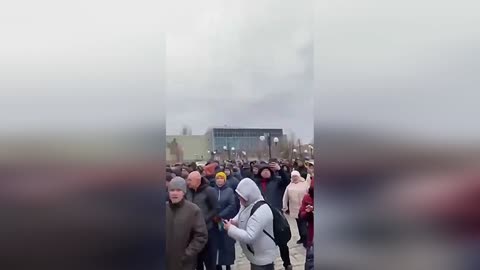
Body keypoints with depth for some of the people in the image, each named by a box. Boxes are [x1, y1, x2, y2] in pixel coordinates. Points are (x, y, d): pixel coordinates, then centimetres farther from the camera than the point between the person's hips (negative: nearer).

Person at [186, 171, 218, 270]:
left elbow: (215, 209, -8)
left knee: (209, 261, 5)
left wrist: (203, 220, -16)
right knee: (197, 260, 17)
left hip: (207, 230, -5)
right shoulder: (189, 191, 6)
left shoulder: (209, 191, -10)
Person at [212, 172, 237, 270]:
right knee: (217, 244, 6)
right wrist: (213, 217, -14)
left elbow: (232, 206, -9)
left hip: (226, 222, -2)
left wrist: (220, 216, -15)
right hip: (215, 223, 2)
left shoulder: (229, 191, -1)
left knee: (227, 245, 4)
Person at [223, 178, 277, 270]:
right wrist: (234, 221, -8)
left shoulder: (260, 212, -33)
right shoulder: (248, 204, -1)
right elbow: (243, 217, 15)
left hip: (263, 256, -9)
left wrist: (230, 228, -24)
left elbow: (249, 237, -35)